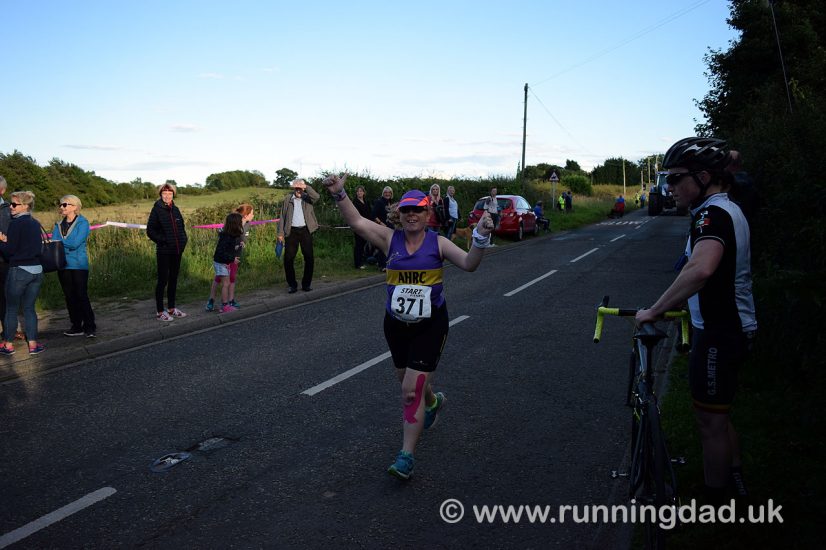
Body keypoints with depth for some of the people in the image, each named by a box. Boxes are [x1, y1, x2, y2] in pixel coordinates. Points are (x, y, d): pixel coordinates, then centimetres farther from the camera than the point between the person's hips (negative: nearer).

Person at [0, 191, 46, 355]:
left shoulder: (16, 223, -11)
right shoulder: (35, 223, 9)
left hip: (19, 271, -6)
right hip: (36, 270, 6)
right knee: (29, 308, 12)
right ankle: (33, 344, 10)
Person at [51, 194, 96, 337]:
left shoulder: (83, 223, -6)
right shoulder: (59, 225, 12)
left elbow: (75, 243, -17)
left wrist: (59, 242, -6)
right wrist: (67, 244, -16)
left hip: (79, 265, -6)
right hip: (63, 265, 6)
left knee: (81, 296, -6)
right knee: (70, 297, 9)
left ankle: (90, 327, 0)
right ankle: (76, 327, 17)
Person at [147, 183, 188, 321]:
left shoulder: (175, 210, 9)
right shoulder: (157, 210, -7)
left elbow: (182, 227, 20)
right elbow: (150, 231, -9)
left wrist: (183, 241, 7)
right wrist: (162, 241, -15)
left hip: (177, 251, 6)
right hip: (164, 251, -6)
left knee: (173, 280, 12)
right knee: (163, 281, -2)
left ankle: (171, 309, 23)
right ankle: (160, 312, 5)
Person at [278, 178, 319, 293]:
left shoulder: (307, 198, 6)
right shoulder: (288, 199, 6)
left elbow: (316, 196, -17)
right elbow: (283, 216, 5)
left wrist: (306, 187, -19)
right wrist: (281, 233, 0)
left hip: (306, 231, 0)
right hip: (292, 231, 0)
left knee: (309, 258, 3)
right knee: (288, 258, -2)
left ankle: (306, 284, 16)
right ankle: (292, 284, 10)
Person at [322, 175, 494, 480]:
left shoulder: (437, 243, -5)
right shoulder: (390, 239, -2)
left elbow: (469, 264, -15)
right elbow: (356, 222, -13)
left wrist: (481, 238, -32)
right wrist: (339, 194, -27)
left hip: (430, 326, -4)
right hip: (395, 323, 4)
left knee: (412, 391, -9)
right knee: (408, 381, 23)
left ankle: (406, 457, 1)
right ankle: (433, 402, 58)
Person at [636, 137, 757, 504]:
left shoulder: (713, 214, -21)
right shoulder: (727, 209, 12)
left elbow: (700, 269, -41)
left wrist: (654, 311, -33)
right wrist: (671, 306, 18)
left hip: (719, 333, -10)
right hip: (733, 326, 10)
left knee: (711, 423, 2)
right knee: (719, 416, 23)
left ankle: (712, 506, 16)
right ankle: (735, 484, 38)